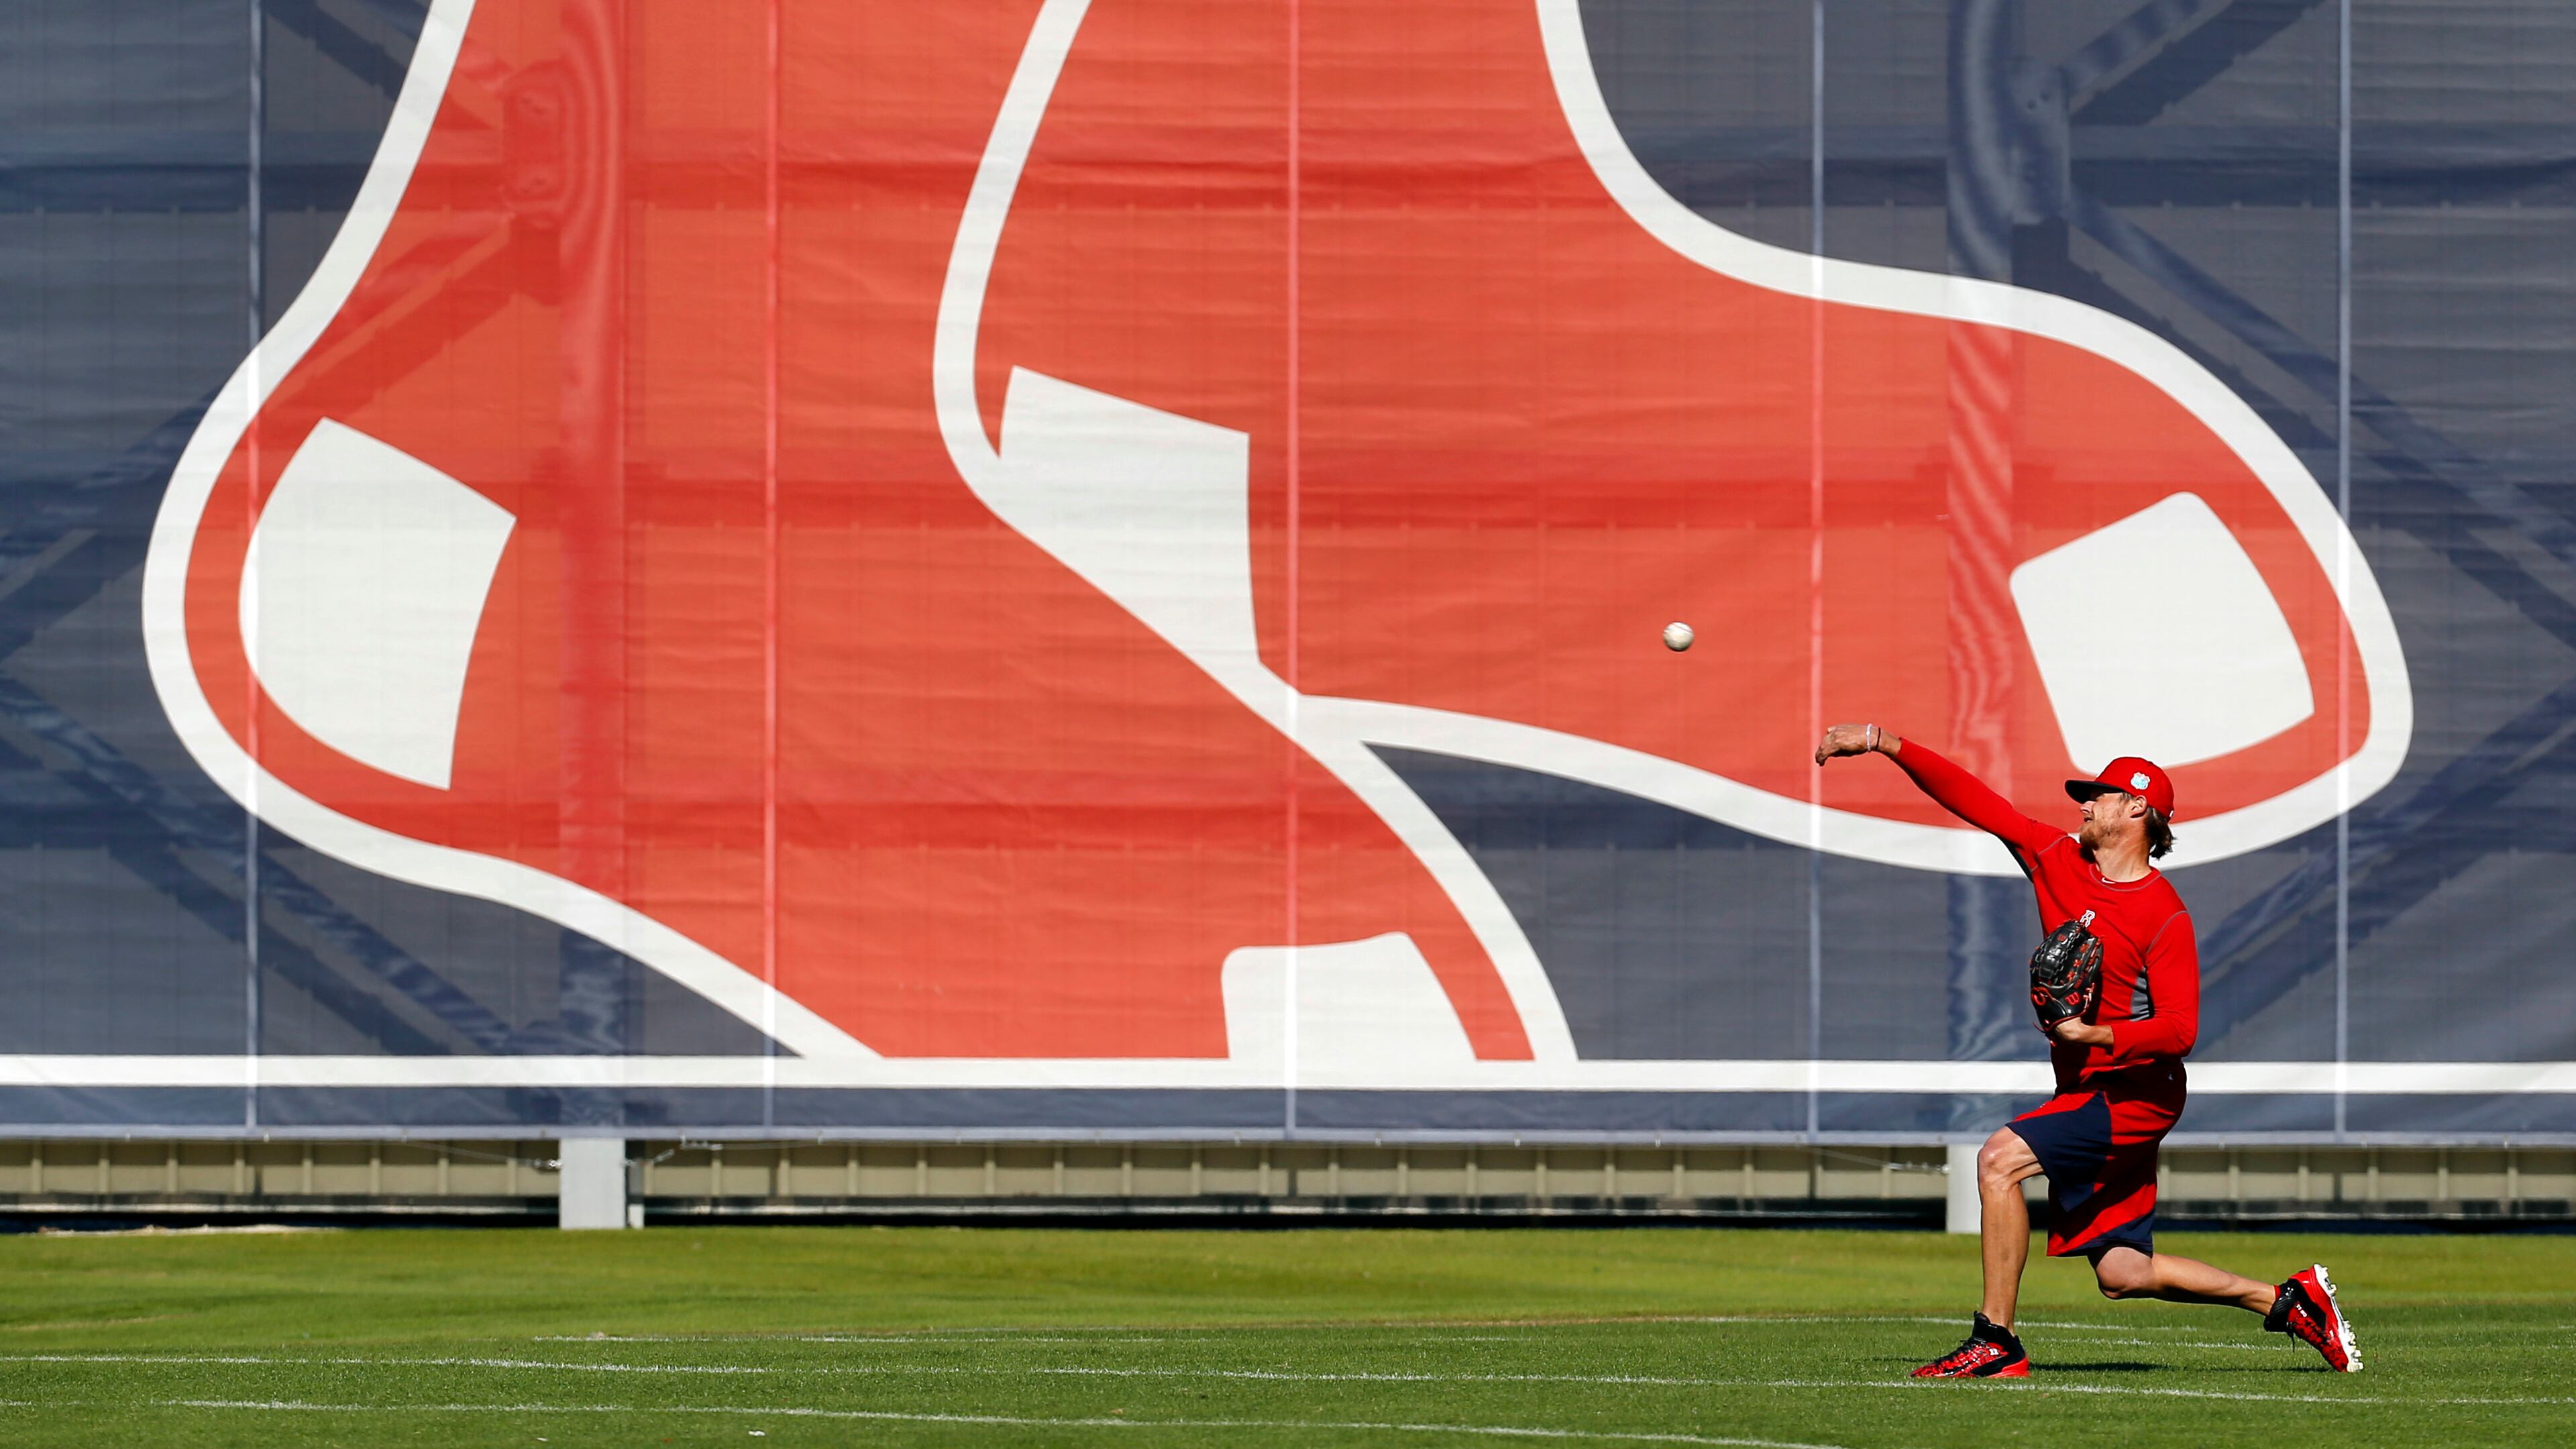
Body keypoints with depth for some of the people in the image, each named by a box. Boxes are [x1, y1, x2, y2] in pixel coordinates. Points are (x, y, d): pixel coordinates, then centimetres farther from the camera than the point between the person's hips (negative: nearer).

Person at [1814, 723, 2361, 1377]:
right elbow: (1974, 800, 5)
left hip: (2133, 1095, -8)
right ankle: (2287, 1299, 20)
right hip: (2085, 1093, 8)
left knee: (2000, 1159, -23)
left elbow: (2180, 1030, -19)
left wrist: (2098, 1036, -31)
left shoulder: (2165, 917, -14)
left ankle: (1996, 1341, -19)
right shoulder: (2058, 859, 6)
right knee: (2124, 1274, 8)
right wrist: (1882, 742, 1)